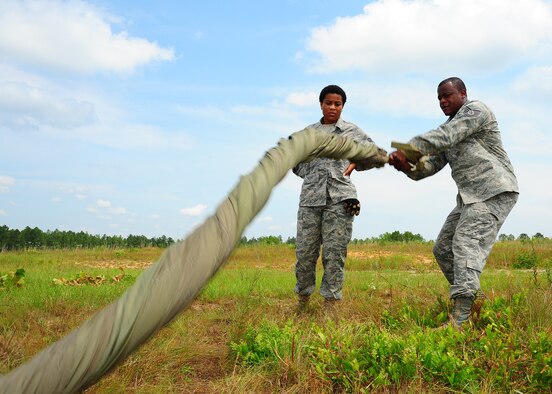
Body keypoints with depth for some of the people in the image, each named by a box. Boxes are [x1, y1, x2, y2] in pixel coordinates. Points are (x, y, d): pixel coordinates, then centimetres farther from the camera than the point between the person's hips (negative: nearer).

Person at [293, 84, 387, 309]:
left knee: (335, 253, -5)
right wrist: (311, 174, 10)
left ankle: (331, 301, 3)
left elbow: (377, 155, 14)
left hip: (339, 198, -2)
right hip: (310, 198, 2)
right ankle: (303, 297, 19)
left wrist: (355, 163, 2)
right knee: (305, 251, 2)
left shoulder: (352, 131, 10)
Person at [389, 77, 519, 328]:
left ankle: (459, 322, -32)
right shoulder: (449, 127, 21)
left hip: (495, 191, -10)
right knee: (443, 249, 6)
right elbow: (430, 165, 9)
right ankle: (472, 301, 15)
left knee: (466, 243, -24)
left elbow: (442, 137, -20)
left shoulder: (475, 109, -3)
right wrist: (408, 166, -11)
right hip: (472, 196, 10)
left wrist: (406, 150, -22)